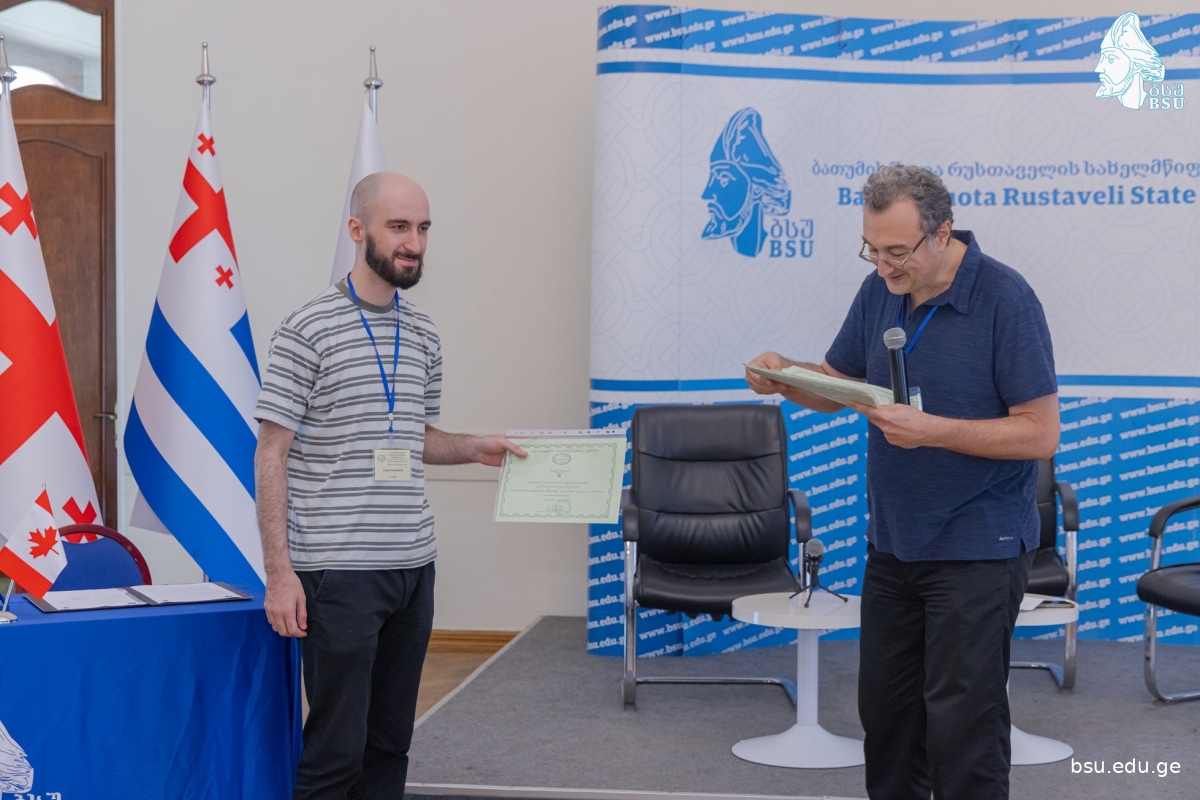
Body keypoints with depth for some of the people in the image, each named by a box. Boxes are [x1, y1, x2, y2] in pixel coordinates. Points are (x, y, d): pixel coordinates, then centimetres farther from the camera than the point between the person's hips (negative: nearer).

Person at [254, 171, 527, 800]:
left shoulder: (423, 334, 13)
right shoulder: (309, 330, -7)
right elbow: (271, 455, -8)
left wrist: (473, 448, 9)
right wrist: (279, 572, -13)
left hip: (413, 567, 6)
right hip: (339, 569, -6)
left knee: (390, 745, 12)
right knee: (336, 750, -3)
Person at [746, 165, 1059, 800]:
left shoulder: (1005, 300, -16)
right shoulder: (879, 290, 3)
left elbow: (1040, 433, -17)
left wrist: (933, 430, -27)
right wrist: (785, 375, -8)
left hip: (976, 549, -6)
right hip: (893, 541, 7)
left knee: (960, 719, -2)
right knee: (884, 704, 15)